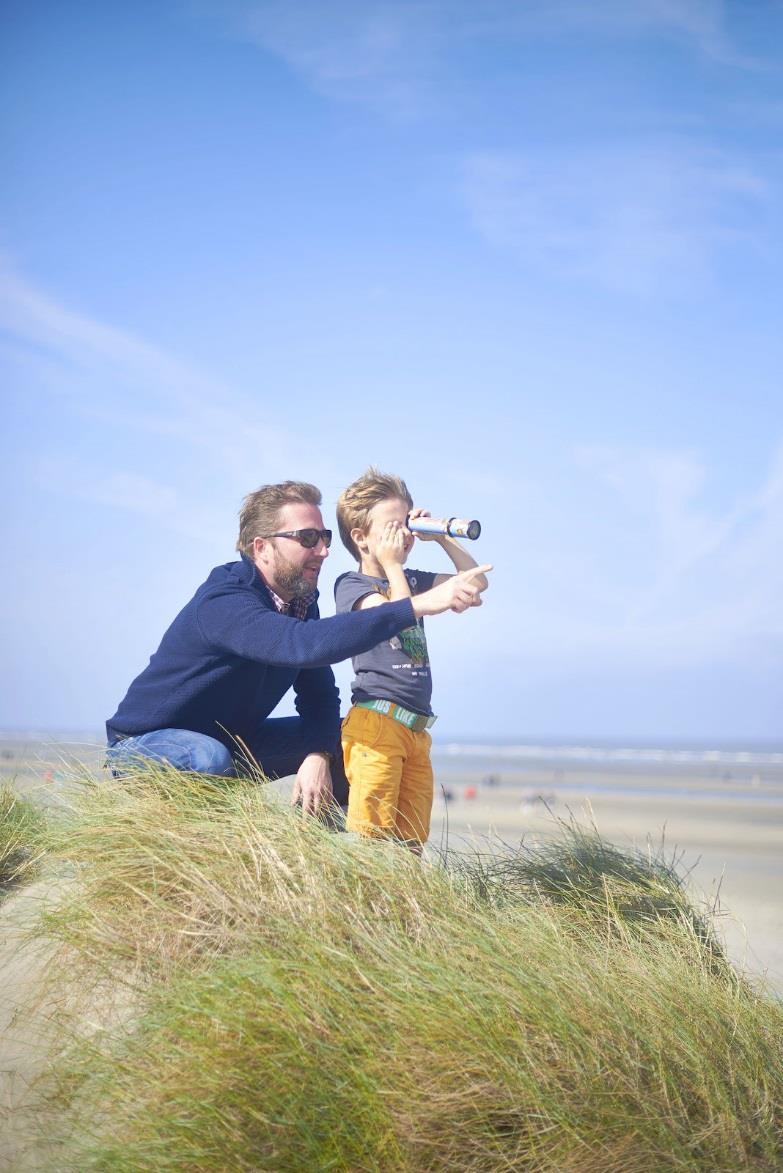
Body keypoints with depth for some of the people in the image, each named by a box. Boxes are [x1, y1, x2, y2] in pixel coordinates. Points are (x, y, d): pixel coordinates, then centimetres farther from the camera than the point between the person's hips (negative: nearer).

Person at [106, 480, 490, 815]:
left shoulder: (301, 600, -2)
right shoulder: (224, 602, -31)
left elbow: (318, 694, 0)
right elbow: (308, 645, -47)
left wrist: (318, 755, -21)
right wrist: (418, 606, -51)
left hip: (229, 742, 8)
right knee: (210, 757, -40)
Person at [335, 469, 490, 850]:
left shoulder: (411, 580, 21)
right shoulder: (351, 585, 0)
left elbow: (476, 581, 21)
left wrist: (441, 537, 13)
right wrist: (392, 565, -5)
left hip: (417, 729, 8)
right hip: (376, 722, -8)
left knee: (411, 841, 5)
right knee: (371, 835, -14)